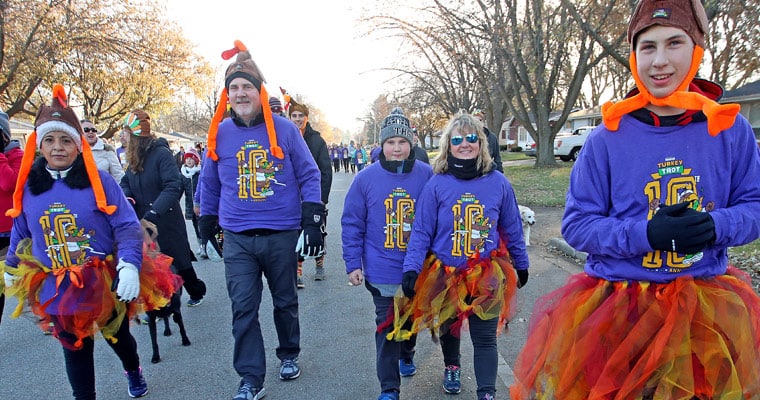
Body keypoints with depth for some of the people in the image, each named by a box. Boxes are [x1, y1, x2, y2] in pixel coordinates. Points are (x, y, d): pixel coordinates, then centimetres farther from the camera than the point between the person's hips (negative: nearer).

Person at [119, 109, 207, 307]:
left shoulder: (161, 153, -17)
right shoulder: (134, 157, 6)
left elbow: (173, 186, -25)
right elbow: (125, 184, 15)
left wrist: (154, 212, -34)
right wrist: (127, 197, -9)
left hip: (166, 220, -6)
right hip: (142, 222, 6)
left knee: (179, 261, 9)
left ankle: (197, 292, 33)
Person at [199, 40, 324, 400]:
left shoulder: (284, 130, -4)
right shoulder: (220, 134, 2)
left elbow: (308, 175, -2)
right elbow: (209, 184, 12)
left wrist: (312, 221, -8)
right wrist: (207, 223, 14)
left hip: (283, 235, -1)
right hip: (237, 239, 1)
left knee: (286, 302, 15)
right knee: (243, 309, 0)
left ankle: (289, 355, 38)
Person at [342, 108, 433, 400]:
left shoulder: (427, 176, -5)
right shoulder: (366, 179, -6)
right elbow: (352, 224, -2)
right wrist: (353, 263, -5)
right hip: (382, 273, -2)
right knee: (387, 328, 3)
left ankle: (406, 355, 53)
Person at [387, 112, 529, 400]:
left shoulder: (498, 183, -4)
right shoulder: (437, 184, -9)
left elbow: (512, 228, 7)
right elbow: (421, 231, -7)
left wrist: (521, 265, 15)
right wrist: (411, 269, -15)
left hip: (487, 276, -1)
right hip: (444, 273, 1)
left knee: (485, 338, 2)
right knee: (448, 328, 22)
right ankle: (451, 368, 50)